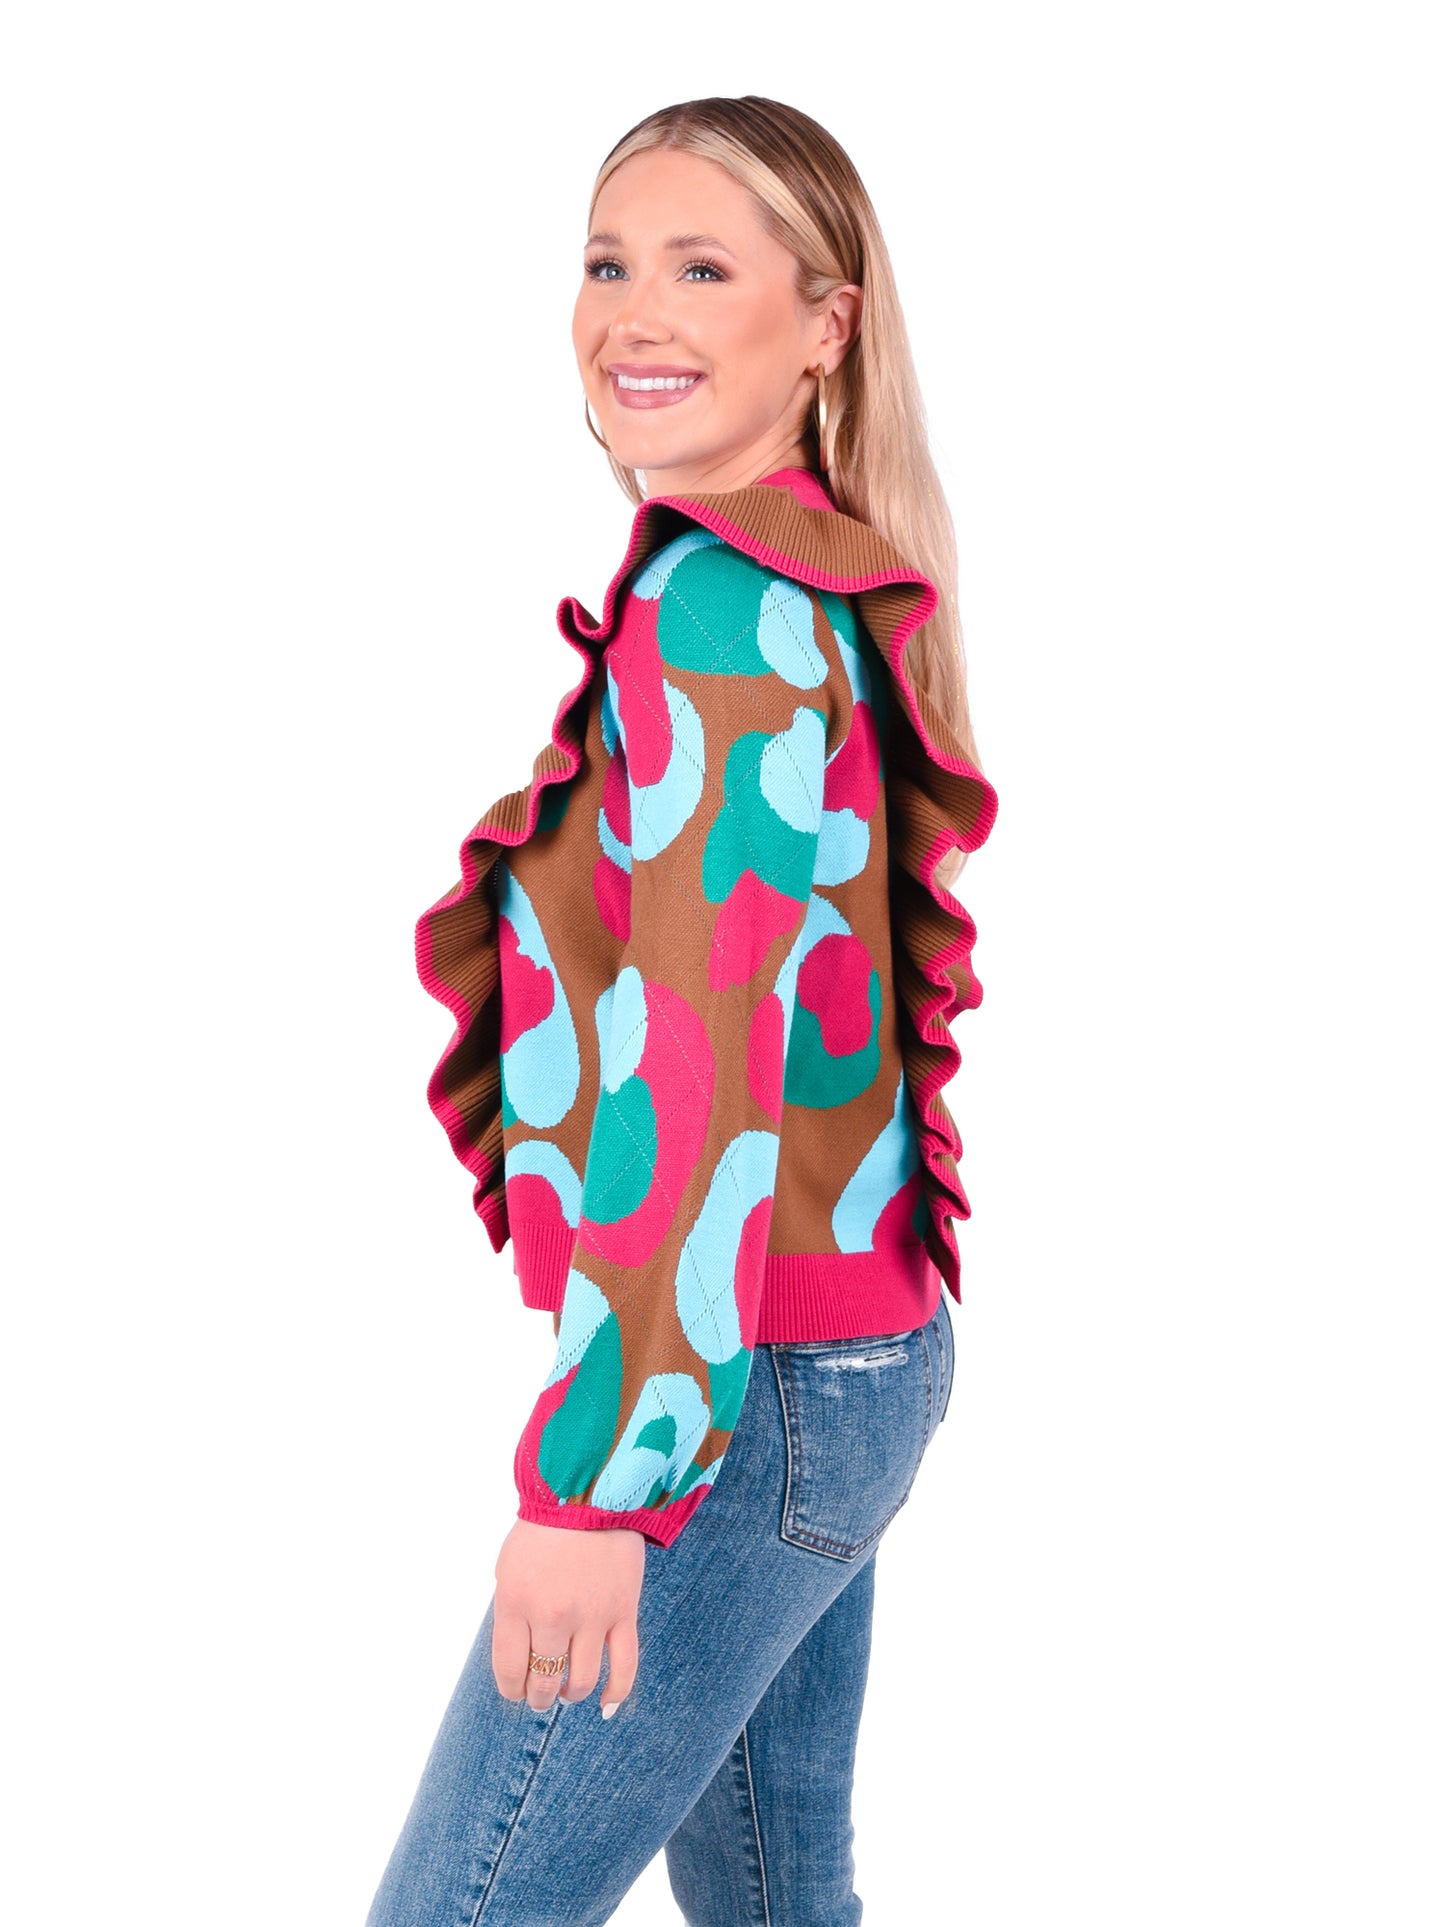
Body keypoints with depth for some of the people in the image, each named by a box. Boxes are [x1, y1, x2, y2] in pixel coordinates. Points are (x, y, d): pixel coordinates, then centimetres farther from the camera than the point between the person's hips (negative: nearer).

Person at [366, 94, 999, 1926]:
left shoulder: (713, 606, -18)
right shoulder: (830, 588, 12)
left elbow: (698, 1063, -23)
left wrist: (594, 1480, -20)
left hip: (735, 1383, -10)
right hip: (860, 1356, 10)